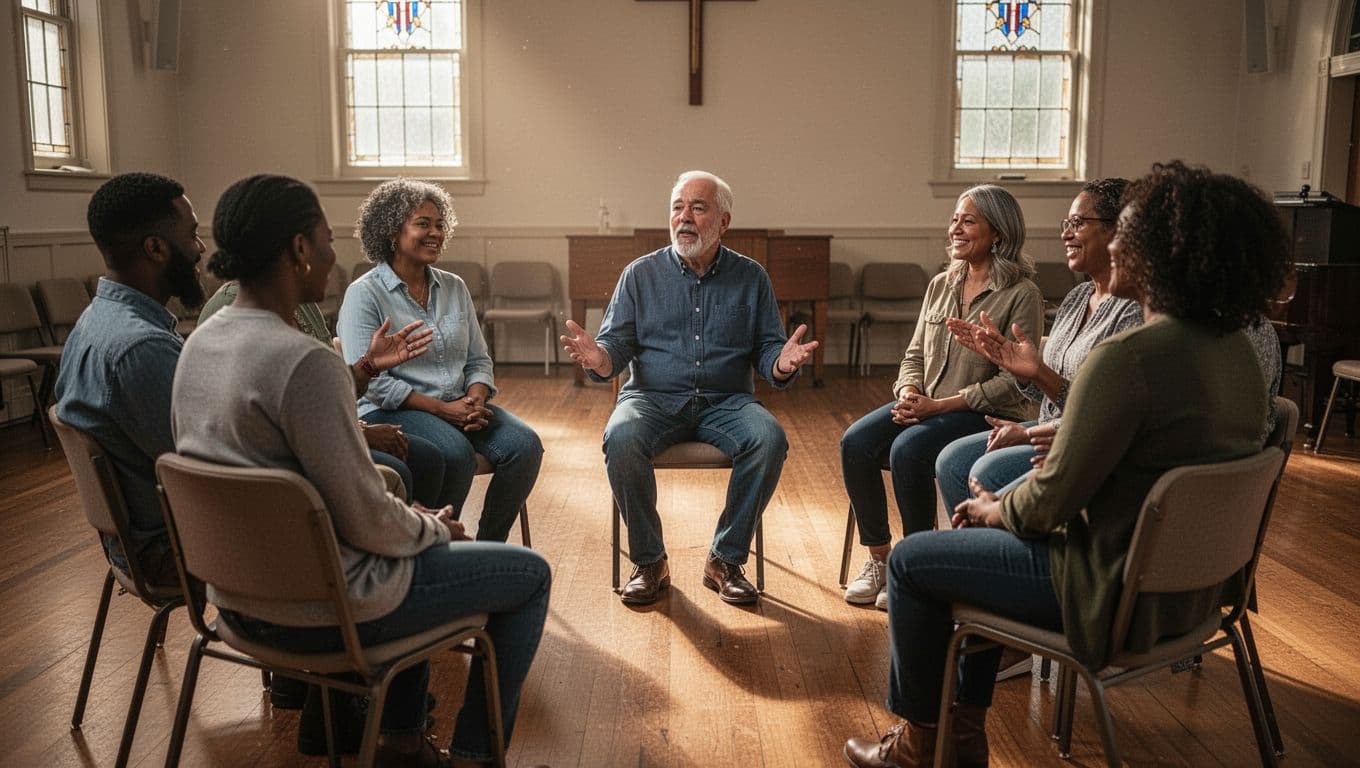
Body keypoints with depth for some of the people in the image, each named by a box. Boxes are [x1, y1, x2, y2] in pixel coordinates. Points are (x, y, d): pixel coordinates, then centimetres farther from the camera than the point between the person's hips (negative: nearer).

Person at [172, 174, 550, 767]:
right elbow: (366, 521, -23)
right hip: (318, 612, -9)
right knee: (531, 574, 7)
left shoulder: (199, 345, 0)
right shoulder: (304, 362, -27)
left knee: (414, 532, 33)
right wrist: (435, 529, -4)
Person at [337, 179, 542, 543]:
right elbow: (368, 380, -13)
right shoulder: (364, 294, -5)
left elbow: (478, 360, 15)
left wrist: (475, 399, -8)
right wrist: (442, 408, -18)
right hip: (392, 411, -6)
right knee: (456, 454, -34)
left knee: (525, 445, -18)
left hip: (460, 407, 6)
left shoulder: (454, 287, 14)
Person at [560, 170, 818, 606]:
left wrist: (782, 365, -18)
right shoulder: (640, 274, 9)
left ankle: (725, 560, -12)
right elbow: (618, 343, 2)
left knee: (769, 439, -30)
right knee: (621, 437, -32)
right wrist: (598, 359, -22)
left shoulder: (750, 278, 10)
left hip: (726, 402, 1)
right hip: (654, 398, 0)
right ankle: (648, 562, -13)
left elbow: (766, 349, 7)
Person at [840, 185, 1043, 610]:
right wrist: (909, 394, -7)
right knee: (855, 442, -18)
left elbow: (1012, 380, -14)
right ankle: (879, 558, -6)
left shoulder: (1022, 295, -8)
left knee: (908, 448, -32)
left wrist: (938, 405, -19)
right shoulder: (940, 286, 12)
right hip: (926, 405, 6)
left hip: (985, 415, -6)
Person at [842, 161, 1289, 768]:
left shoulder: (1127, 357, -27)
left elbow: (1054, 499, -22)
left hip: (1114, 595, -9)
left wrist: (997, 510, -1)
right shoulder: (1237, 352, 2)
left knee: (909, 562, 5)